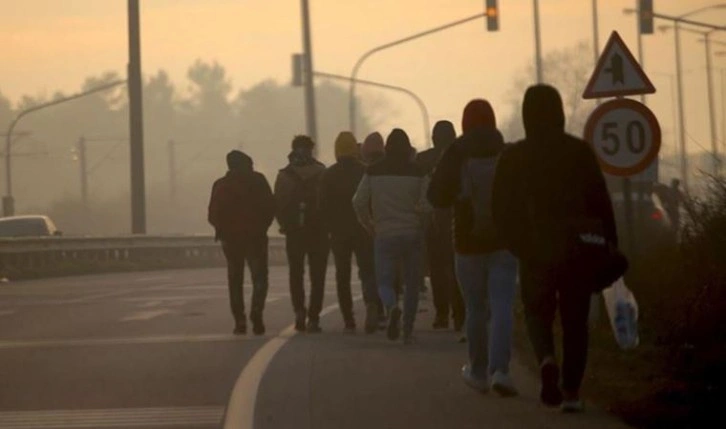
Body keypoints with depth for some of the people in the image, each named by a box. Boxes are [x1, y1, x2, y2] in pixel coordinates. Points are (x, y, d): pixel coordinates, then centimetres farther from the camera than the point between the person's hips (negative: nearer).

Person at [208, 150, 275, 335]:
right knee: (259, 278, 3)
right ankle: (256, 311, -22)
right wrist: (263, 226, 8)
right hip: (256, 237, -1)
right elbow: (270, 207, -4)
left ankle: (240, 321, 4)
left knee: (235, 280, 10)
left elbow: (213, 215, -4)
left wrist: (223, 230, 13)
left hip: (231, 238, 1)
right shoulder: (258, 180, 0)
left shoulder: (221, 185, 1)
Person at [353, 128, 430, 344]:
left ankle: (392, 306, -27)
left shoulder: (373, 172, -1)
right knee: (412, 284, 12)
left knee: (384, 281, 5)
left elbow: (359, 202, -3)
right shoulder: (417, 173, -4)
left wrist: (370, 225, 11)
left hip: (385, 235, 0)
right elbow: (425, 205, -10)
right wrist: (414, 215, 11)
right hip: (413, 235, 0)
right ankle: (408, 330, 12)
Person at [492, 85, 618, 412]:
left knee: (538, 313, 14)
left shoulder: (513, 157, -3)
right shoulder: (580, 151, -4)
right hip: (578, 250, 0)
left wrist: (518, 245, 15)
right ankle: (571, 391, 6)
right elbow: (600, 202, -5)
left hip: (536, 252, 0)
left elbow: (501, 210, 1)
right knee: (575, 321, 10)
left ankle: (547, 360, -16)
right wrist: (608, 247, 2)